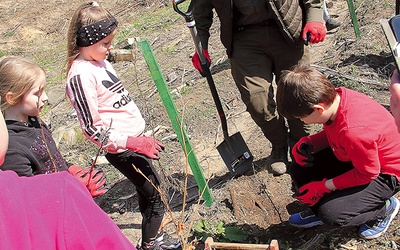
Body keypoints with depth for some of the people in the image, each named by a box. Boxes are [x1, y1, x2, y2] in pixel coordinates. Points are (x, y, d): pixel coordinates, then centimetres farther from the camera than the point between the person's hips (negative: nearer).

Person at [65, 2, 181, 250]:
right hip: (122, 149, -9)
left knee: (149, 188, 21)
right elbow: (92, 128, -20)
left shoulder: (100, 61, 7)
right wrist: (131, 142, -22)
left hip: (134, 138, 9)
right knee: (157, 195, 2)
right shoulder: (80, 75, -21)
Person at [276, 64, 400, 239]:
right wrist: (308, 143, -15)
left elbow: (367, 173, -24)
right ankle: (319, 208, 21)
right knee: (300, 170, -4)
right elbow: (332, 134, 4)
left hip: (382, 174, -7)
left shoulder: (354, 132, -41)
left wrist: (324, 186, -18)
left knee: (332, 214, -19)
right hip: (352, 157, 8)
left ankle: (384, 207, 8)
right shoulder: (335, 97, -18)